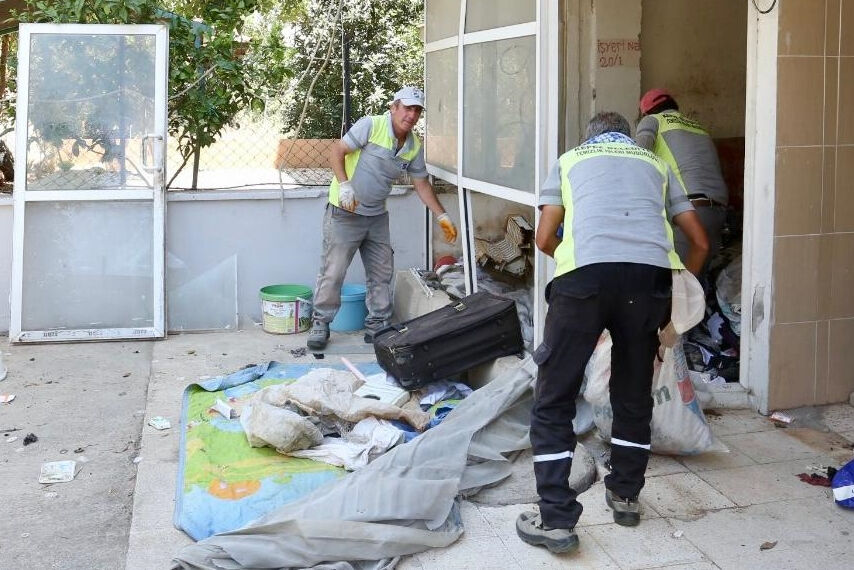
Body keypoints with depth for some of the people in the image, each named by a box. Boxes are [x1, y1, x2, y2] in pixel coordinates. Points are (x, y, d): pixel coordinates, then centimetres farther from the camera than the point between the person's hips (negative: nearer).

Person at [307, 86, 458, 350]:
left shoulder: (414, 146, 5)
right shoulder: (371, 126, -14)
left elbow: (421, 184, 14)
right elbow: (336, 152, -12)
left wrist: (442, 216, 11)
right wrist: (344, 185, -24)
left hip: (377, 216, 7)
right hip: (345, 212, -6)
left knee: (382, 274, 9)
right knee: (333, 271, -5)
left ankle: (377, 326, 21)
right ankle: (320, 324, 8)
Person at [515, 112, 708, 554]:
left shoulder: (570, 160, 28)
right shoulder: (656, 165, 32)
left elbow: (545, 239, 19)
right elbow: (699, 241, 30)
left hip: (584, 272, -2)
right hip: (650, 275, 3)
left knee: (553, 400, 7)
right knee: (634, 394, 21)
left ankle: (556, 520, 4)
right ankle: (625, 496, 34)